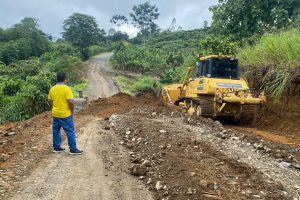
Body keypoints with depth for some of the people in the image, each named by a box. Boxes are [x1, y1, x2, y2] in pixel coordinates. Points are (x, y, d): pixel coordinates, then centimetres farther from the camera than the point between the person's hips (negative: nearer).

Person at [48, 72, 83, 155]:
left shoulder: (52, 89, 4)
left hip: (55, 114, 7)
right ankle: (73, 149, 4)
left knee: (56, 131, 16)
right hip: (65, 114, -6)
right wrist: (72, 110, -7)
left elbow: (50, 101, 11)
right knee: (70, 132, 1)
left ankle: (56, 147, 25)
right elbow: (71, 101, -21)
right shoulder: (66, 88, -16)